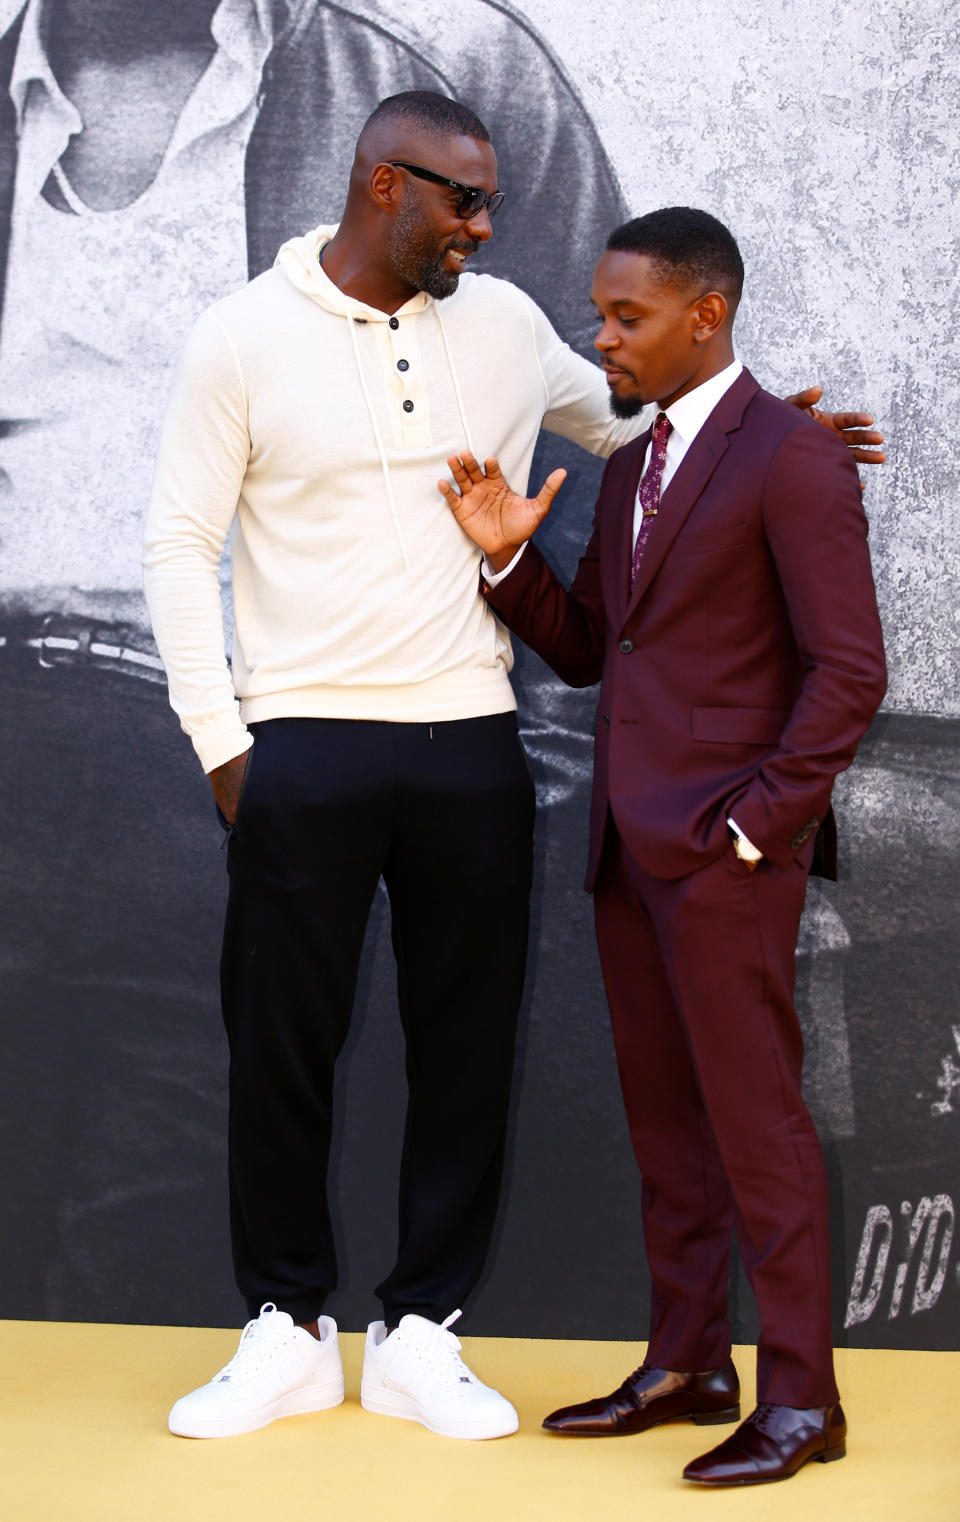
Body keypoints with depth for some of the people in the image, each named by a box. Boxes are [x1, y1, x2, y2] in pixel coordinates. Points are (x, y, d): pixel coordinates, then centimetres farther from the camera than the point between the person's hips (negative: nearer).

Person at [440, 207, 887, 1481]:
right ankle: (685, 1365, 23)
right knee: (664, 1120, 13)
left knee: (754, 1118, -4)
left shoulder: (791, 459, -10)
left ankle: (801, 1397, 5)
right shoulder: (634, 466, 16)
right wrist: (508, 556, 1)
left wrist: (753, 822, -15)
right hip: (630, 846, 8)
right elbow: (584, 652, 17)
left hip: (727, 851, -8)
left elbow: (850, 671, -14)